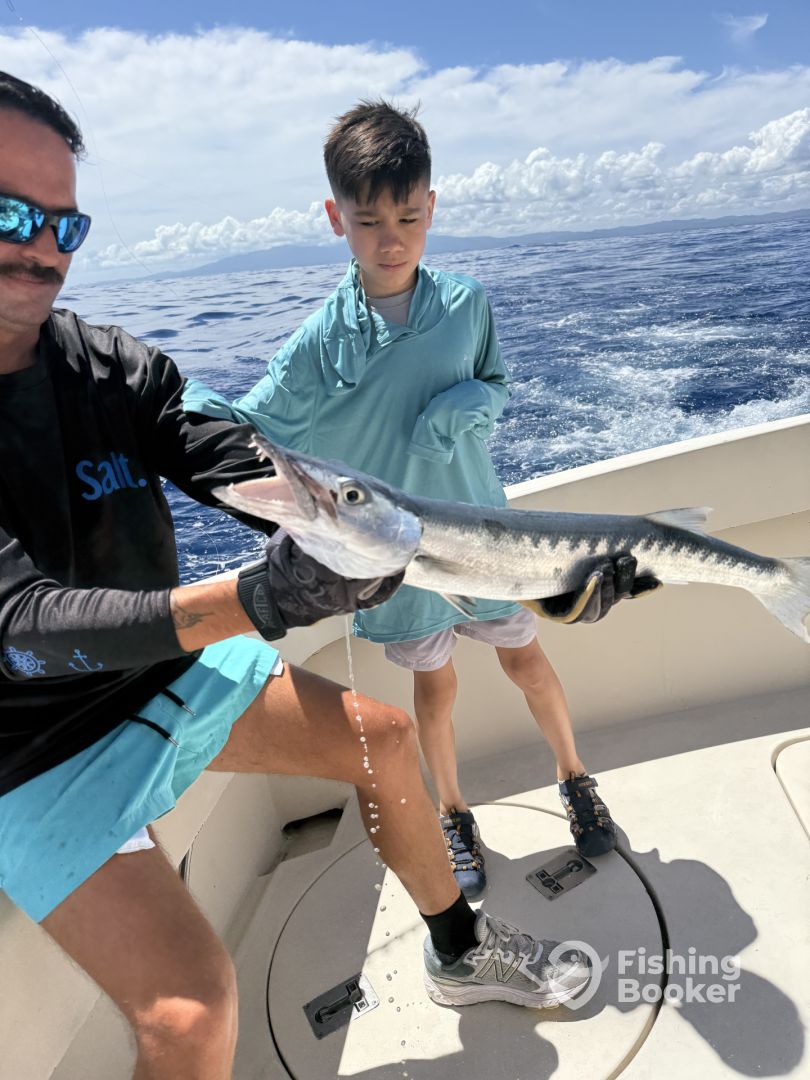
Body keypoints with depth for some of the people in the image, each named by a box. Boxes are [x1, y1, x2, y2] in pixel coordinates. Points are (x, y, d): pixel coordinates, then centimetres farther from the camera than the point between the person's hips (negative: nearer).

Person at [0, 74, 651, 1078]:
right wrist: (251, 604, -42)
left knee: (382, 736, 3)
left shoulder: (114, 366, -5)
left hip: (170, 673, 6)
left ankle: (460, 953, 28)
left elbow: (248, 468, -12)